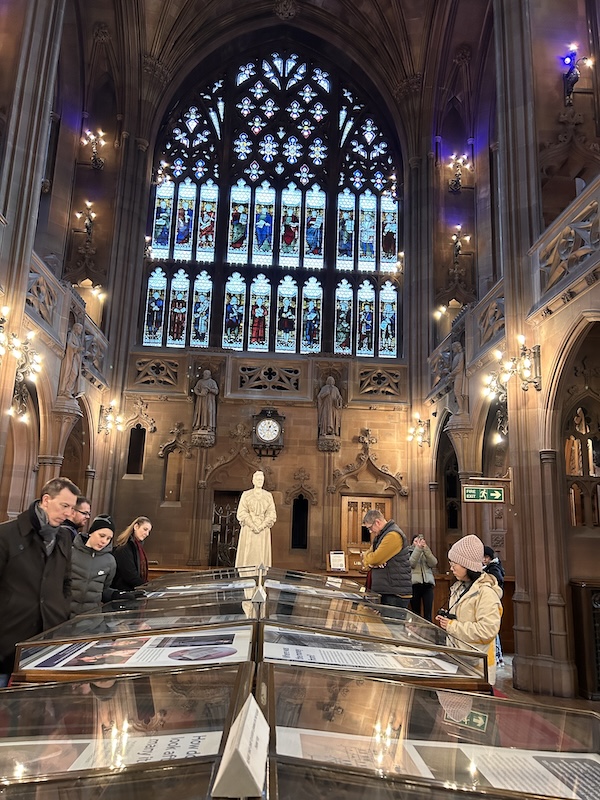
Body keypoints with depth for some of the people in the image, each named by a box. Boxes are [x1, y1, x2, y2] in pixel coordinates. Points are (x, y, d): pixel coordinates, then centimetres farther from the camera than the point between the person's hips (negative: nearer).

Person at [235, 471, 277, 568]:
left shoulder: (268, 496, 7)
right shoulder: (246, 495, 2)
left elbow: (271, 514, 1)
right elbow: (242, 513, -4)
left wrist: (261, 527, -13)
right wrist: (253, 526, -16)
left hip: (263, 530, 2)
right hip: (248, 530, -2)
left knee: (261, 558, -2)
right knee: (247, 557, -5)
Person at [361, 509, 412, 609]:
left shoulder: (393, 535, -15)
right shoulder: (380, 536, 18)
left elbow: (375, 559, -20)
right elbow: (366, 562, 16)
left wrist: (365, 556, 2)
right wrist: (370, 562, -9)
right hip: (382, 591, 9)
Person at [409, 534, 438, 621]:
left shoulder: (427, 553, 19)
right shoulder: (409, 552, 10)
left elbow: (433, 563, -2)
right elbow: (411, 563, -11)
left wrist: (425, 548, -11)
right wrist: (418, 548, -16)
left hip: (428, 584, 2)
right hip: (414, 584, -2)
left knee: (428, 613, -7)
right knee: (416, 613, 1)